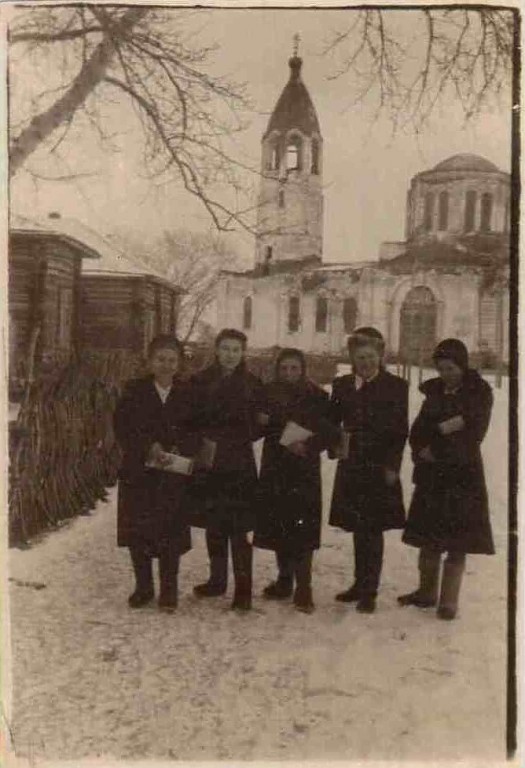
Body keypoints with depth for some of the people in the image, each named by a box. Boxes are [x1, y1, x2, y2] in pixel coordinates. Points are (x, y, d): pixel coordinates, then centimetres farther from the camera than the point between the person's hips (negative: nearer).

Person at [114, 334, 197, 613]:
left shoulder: (188, 394, 4)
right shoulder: (134, 391, 3)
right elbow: (122, 427, -6)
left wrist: (178, 451, -16)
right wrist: (149, 447, -19)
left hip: (174, 475, -1)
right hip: (138, 472, 1)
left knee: (171, 533, 1)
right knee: (137, 532, 7)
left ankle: (168, 590, 17)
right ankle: (143, 586, 24)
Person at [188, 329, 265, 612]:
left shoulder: (252, 385, 0)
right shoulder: (200, 381, 4)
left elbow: (257, 428, 0)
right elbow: (191, 421, 7)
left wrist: (220, 441, -7)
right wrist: (203, 443, -10)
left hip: (238, 466, -2)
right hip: (207, 464, 3)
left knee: (237, 530, -4)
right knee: (213, 527, 12)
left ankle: (243, 588, 5)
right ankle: (217, 580, 27)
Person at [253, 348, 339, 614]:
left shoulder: (317, 396, -4)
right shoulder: (269, 394, 6)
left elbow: (331, 432, -4)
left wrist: (308, 445, -18)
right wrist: (261, 421, -9)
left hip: (304, 470, -4)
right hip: (274, 468, 4)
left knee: (302, 528, -7)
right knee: (278, 526, 8)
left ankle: (303, 587, 1)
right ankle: (284, 580, 23)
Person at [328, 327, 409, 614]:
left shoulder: (396, 386, -1)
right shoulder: (342, 385, 9)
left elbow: (400, 430, -3)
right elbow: (332, 421, 12)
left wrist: (392, 466, -9)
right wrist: (335, 446, -6)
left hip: (380, 469, -4)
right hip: (351, 467, 4)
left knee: (372, 531, -1)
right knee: (359, 530, 14)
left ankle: (369, 592, 8)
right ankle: (361, 584, 27)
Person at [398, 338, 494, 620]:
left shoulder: (479, 393, -4)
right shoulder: (435, 391, 9)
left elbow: (473, 436, -11)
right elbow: (417, 430, 7)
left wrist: (436, 452, -9)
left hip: (463, 475, -4)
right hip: (431, 475, 5)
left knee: (457, 541, -1)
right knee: (428, 536, 10)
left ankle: (449, 601, 6)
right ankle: (426, 592, 23)